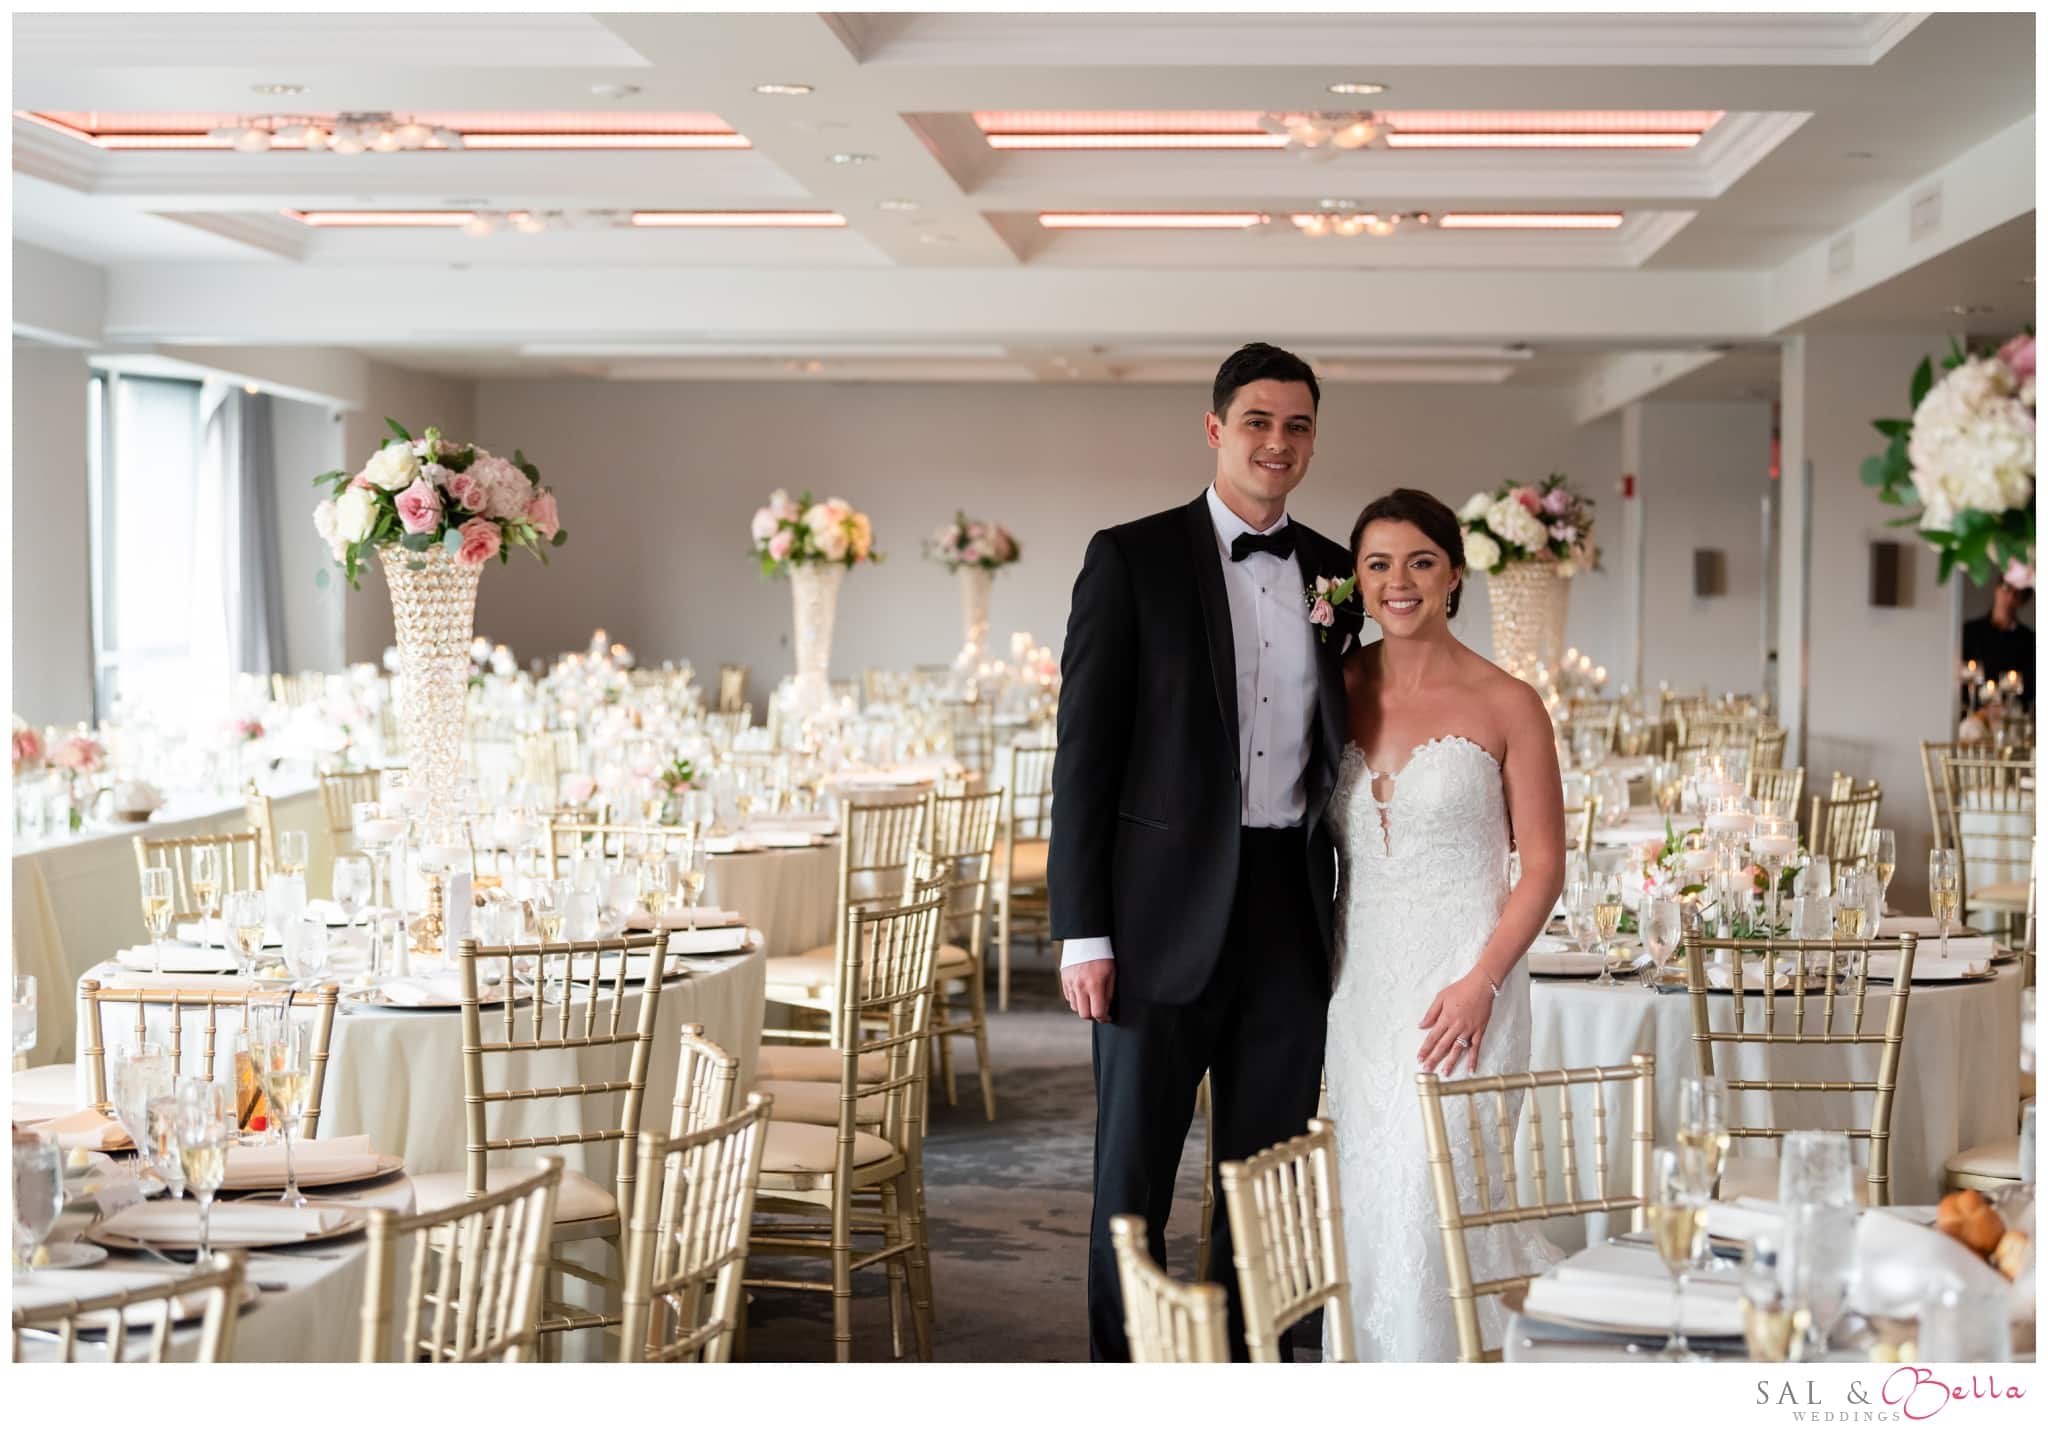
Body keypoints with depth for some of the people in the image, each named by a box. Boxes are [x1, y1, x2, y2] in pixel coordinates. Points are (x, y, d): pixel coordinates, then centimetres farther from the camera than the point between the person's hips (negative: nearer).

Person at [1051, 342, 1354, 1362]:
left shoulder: (1336, 574, 10)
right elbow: (1085, 749, -6)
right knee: (1133, 1171, 4)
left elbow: (1344, 746, 15)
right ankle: (1122, 1365, 16)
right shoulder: (1132, 558, -3)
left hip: (1292, 909, 4)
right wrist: (1083, 931, -11)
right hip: (1168, 911, -4)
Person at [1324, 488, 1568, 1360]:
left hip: (1459, 978, -4)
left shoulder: (1506, 705, -4)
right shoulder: (1339, 691, 7)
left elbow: (1543, 864, -4)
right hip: (1357, 976, 4)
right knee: (1363, 1192, 5)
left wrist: (1480, 983, -14)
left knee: (1435, 1190, -7)